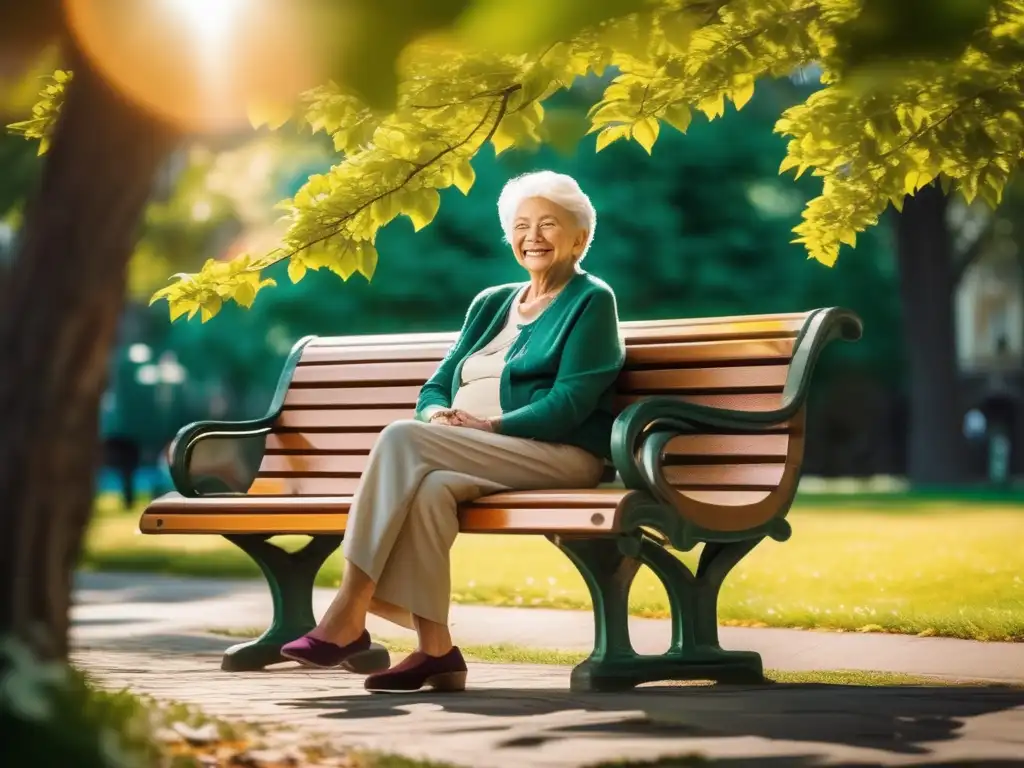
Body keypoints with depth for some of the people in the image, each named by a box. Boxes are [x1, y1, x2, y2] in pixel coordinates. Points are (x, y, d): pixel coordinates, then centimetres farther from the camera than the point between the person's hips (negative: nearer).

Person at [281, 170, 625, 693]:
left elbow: (569, 405, -8)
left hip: (560, 457, -5)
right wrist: (440, 415, -5)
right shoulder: (490, 303, 24)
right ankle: (434, 650, -34)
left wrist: (488, 425, -17)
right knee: (427, 488, -32)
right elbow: (435, 388, 19)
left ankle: (348, 616, -29)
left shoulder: (591, 301, 5)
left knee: (402, 439, -27)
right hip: (476, 458, 5)